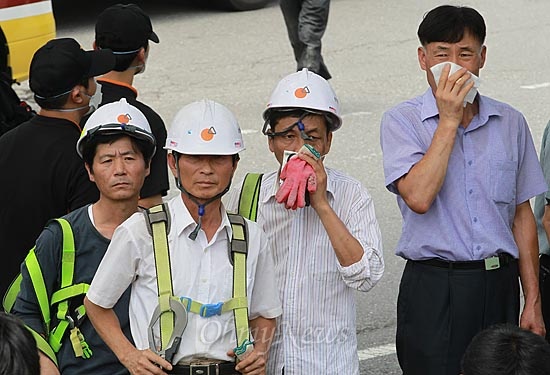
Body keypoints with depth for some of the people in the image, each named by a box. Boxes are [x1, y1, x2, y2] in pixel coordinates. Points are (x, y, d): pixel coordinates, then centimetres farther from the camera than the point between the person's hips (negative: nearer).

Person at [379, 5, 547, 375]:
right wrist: (449, 120, -14)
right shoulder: (402, 121, -3)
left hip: (500, 286, 3)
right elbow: (418, 197, -19)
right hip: (434, 288, -3)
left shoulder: (510, 123, 8)